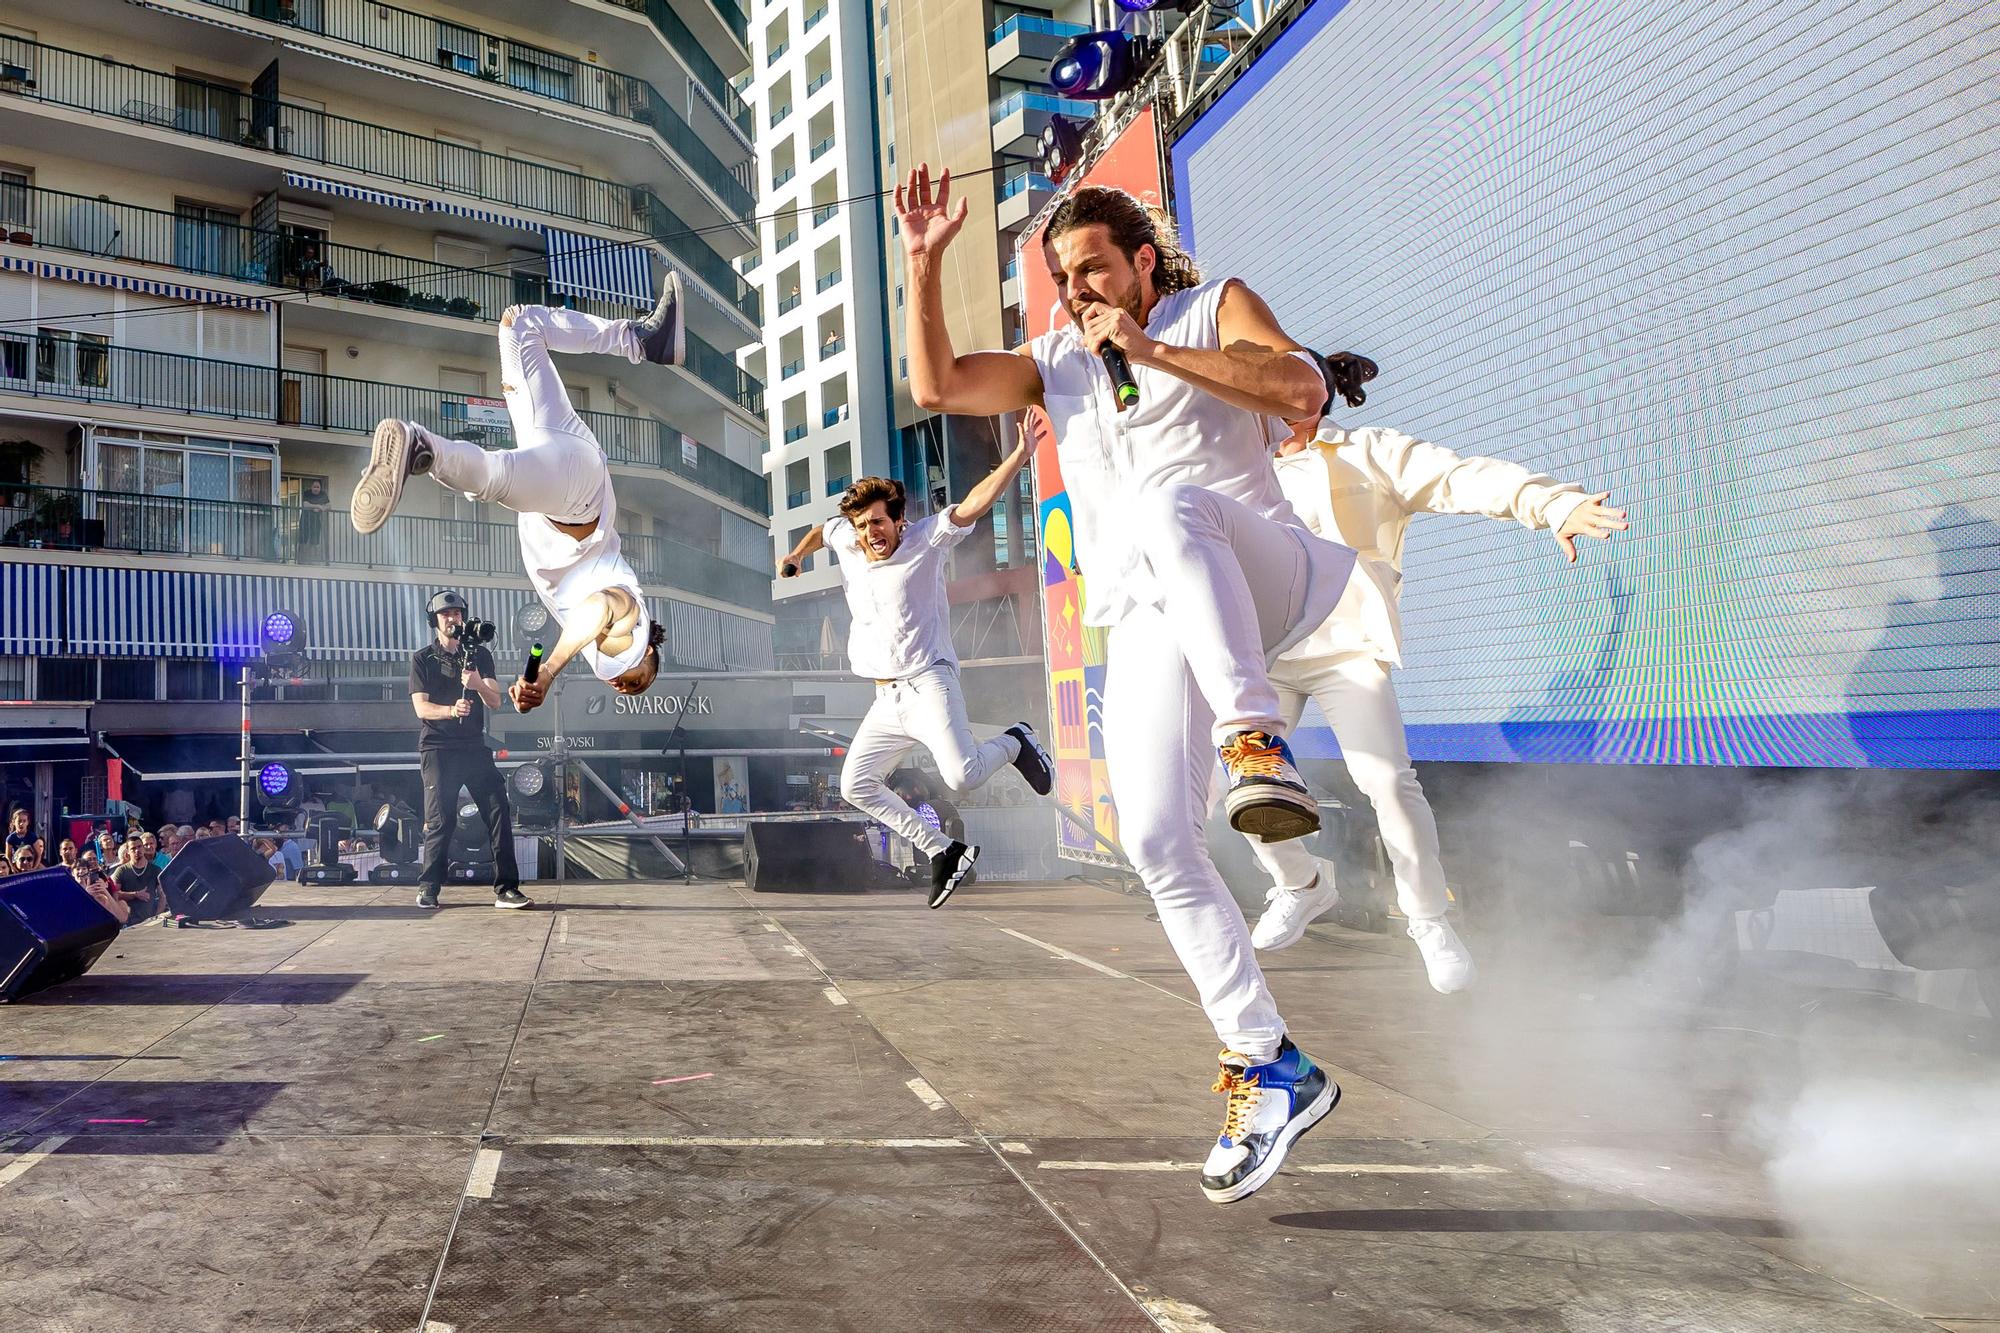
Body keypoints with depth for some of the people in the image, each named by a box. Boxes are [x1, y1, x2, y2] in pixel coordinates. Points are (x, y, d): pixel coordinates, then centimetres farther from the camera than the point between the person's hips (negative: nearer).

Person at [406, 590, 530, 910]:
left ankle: (505, 889, -7)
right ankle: (428, 888, 11)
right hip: (437, 748, -2)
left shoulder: (479, 654, 12)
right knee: (440, 819, -5)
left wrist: (479, 685, -20)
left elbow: (495, 701, 2)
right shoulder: (422, 659, 6)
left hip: (474, 746, 2)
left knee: (499, 811, -8)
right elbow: (421, 708, -5)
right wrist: (451, 710, -25)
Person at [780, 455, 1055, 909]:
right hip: (886, 700, 7)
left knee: (962, 775, -27)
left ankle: (1014, 743, 7)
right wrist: (797, 554, 16)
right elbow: (823, 529, 35)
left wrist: (1020, 453, -28)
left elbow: (974, 504, -17)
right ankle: (944, 851, 12)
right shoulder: (846, 543, 11)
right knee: (856, 786, 4)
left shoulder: (924, 539, -4)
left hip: (927, 684, -7)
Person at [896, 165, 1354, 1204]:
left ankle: (1256, 738, -49)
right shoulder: (1055, 363, 25)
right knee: (1154, 840, -11)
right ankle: (1271, 1069, -1)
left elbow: (1303, 390, -5)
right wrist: (923, 262, 5)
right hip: (1149, 618, 4)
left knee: (1168, 505, -38)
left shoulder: (1215, 305, 14)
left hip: (1257, 571, -3)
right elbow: (936, 387, 12)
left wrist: (1154, 352, -8)